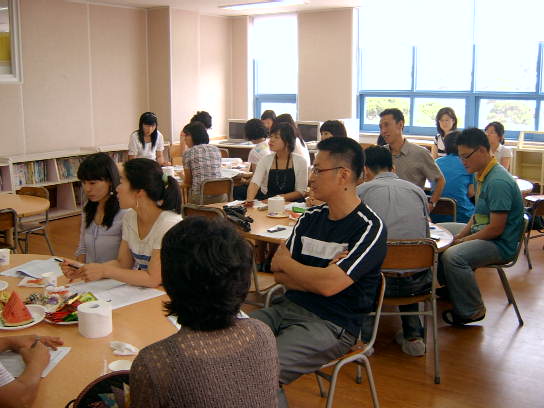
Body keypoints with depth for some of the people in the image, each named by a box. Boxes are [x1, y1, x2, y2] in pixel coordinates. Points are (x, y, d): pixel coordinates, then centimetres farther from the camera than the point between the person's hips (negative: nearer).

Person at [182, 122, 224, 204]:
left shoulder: (188, 152, -1)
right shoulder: (216, 150, 10)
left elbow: (187, 183, 5)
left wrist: (183, 176, 29)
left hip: (199, 198, -4)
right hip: (220, 197, 4)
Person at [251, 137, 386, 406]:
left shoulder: (369, 228, -10)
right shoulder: (310, 218, 10)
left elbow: (329, 285, -21)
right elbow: (279, 274, 7)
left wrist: (287, 263, -4)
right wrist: (319, 275, -12)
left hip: (331, 323, -7)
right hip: (288, 306, 7)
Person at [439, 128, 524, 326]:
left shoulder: (498, 182, -24)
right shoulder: (481, 174, 8)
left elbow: (496, 229, -26)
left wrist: (461, 241, -16)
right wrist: (460, 235, 1)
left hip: (501, 244, -11)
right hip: (480, 231, 11)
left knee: (453, 256, -34)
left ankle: (473, 311, -14)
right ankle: (450, 286, 27)